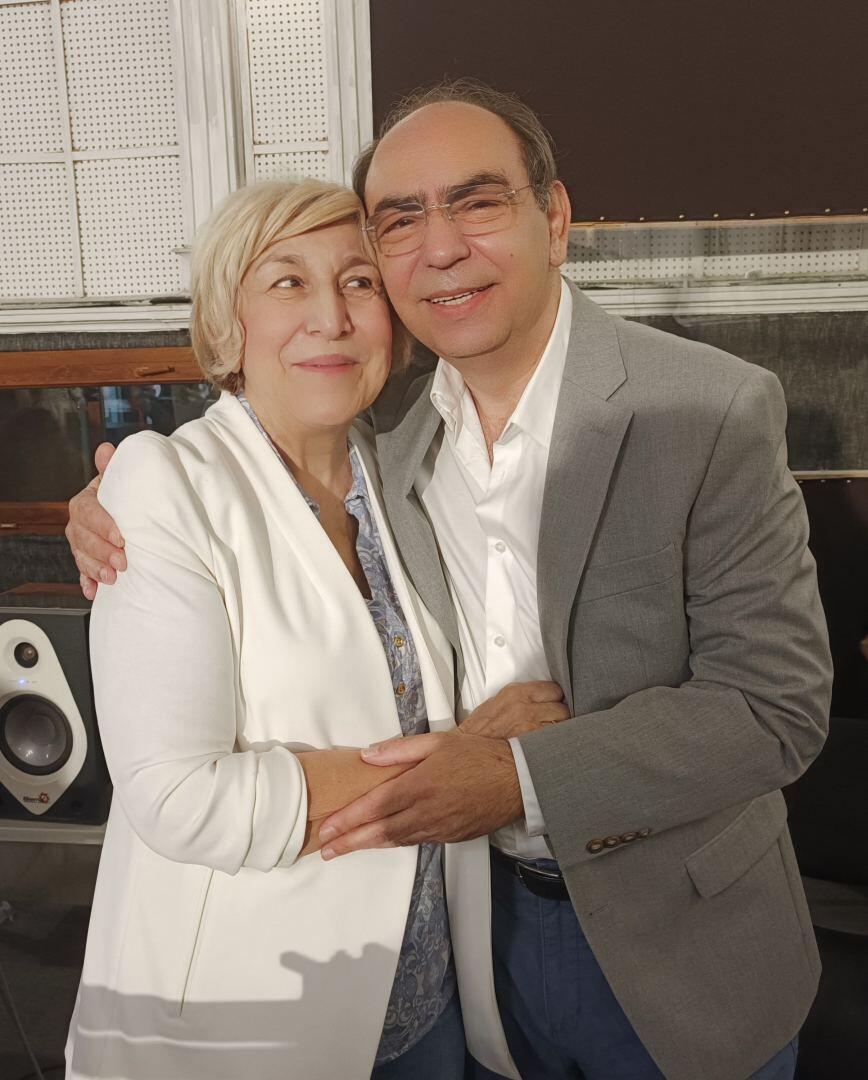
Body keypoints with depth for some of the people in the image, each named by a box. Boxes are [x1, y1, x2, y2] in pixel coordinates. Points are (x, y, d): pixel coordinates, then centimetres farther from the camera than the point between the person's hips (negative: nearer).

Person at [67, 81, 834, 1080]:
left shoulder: (717, 410, -20)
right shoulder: (386, 429, -7)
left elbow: (775, 702, -21)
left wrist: (520, 780, -30)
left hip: (676, 944, -3)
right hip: (483, 910, 3)